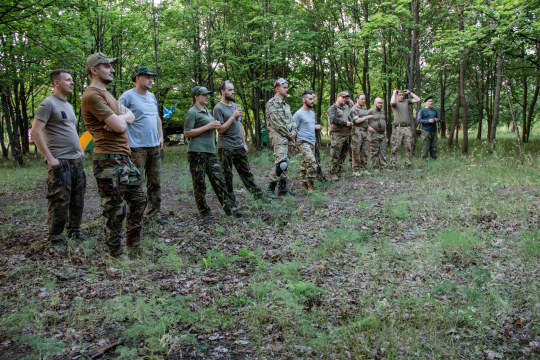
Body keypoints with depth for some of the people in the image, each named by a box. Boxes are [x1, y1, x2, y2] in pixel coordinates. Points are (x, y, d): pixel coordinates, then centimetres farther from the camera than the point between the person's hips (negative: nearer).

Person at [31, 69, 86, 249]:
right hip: (60, 162, -8)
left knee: (78, 200, 11)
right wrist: (49, 158, -17)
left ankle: (74, 232, 23)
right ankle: (56, 239, 5)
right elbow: (35, 132, -14)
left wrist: (81, 151, 16)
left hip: (77, 160, 8)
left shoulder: (68, 105, 18)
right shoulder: (48, 104, -8)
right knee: (59, 201, -5)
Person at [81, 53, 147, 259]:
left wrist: (119, 118, -8)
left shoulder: (106, 94, 20)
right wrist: (122, 117, 3)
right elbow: (120, 125, -20)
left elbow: (131, 118, 14)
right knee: (115, 210, -2)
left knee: (138, 199, 18)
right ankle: (117, 255, 12)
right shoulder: (92, 96, -13)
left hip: (124, 158, 10)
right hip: (109, 161, -10)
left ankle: (133, 246, 31)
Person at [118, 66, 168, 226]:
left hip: (154, 146, 7)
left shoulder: (152, 97, 17)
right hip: (137, 147, -7)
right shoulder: (128, 96, -6)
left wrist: (160, 137, 16)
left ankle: (154, 214, 18)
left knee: (155, 182, 10)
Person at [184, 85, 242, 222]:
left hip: (210, 151, 8)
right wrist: (208, 126, -15)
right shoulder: (192, 112, -6)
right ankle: (204, 213, 6)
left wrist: (215, 125, 11)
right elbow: (187, 133, -13)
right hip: (197, 151, -8)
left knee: (219, 180, 3)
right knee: (200, 184, -1)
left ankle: (229, 207, 3)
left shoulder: (207, 111, 20)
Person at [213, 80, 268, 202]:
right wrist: (233, 116, -18)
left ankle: (257, 193, 16)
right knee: (227, 176, 3)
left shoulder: (235, 106, 15)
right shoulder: (218, 108, -8)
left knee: (246, 172, 11)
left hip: (239, 147, 7)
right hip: (226, 148, -6)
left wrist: (244, 143, 15)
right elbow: (220, 129, -15)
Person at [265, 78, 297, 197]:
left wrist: (293, 131, 0)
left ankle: (282, 188, 18)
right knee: (281, 163, -17)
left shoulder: (286, 105, 20)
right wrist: (288, 134, -12)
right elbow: (276, 122, -15)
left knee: (285, 163, 11)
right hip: (278, 137, -9)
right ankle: (271, 189, -9)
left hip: (289, 138, 9)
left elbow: (291, 120, 20)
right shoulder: (272, 103, -7)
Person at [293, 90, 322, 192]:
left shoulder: (312, 113, 16)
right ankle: (310, 186, -12)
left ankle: (303, 185, 20)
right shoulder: (298, 114, -11)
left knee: (305, 164, 12)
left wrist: (316, 126, 8)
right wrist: (296, 143, -8)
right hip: (303, 142, -8)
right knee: (312, 162, -19)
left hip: (312, 142, 8)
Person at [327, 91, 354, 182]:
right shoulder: (333, 108, -4)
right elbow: (333, 119, -18)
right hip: (336, 135, -8)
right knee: (336, 155, -9)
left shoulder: (346, 108, 21)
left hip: (346, 135, 8)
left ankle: (339, 171, 17)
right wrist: (346, 123, -15)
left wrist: (350, 103, 19)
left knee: (343, 155, 9)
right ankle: (334, 173, -5)